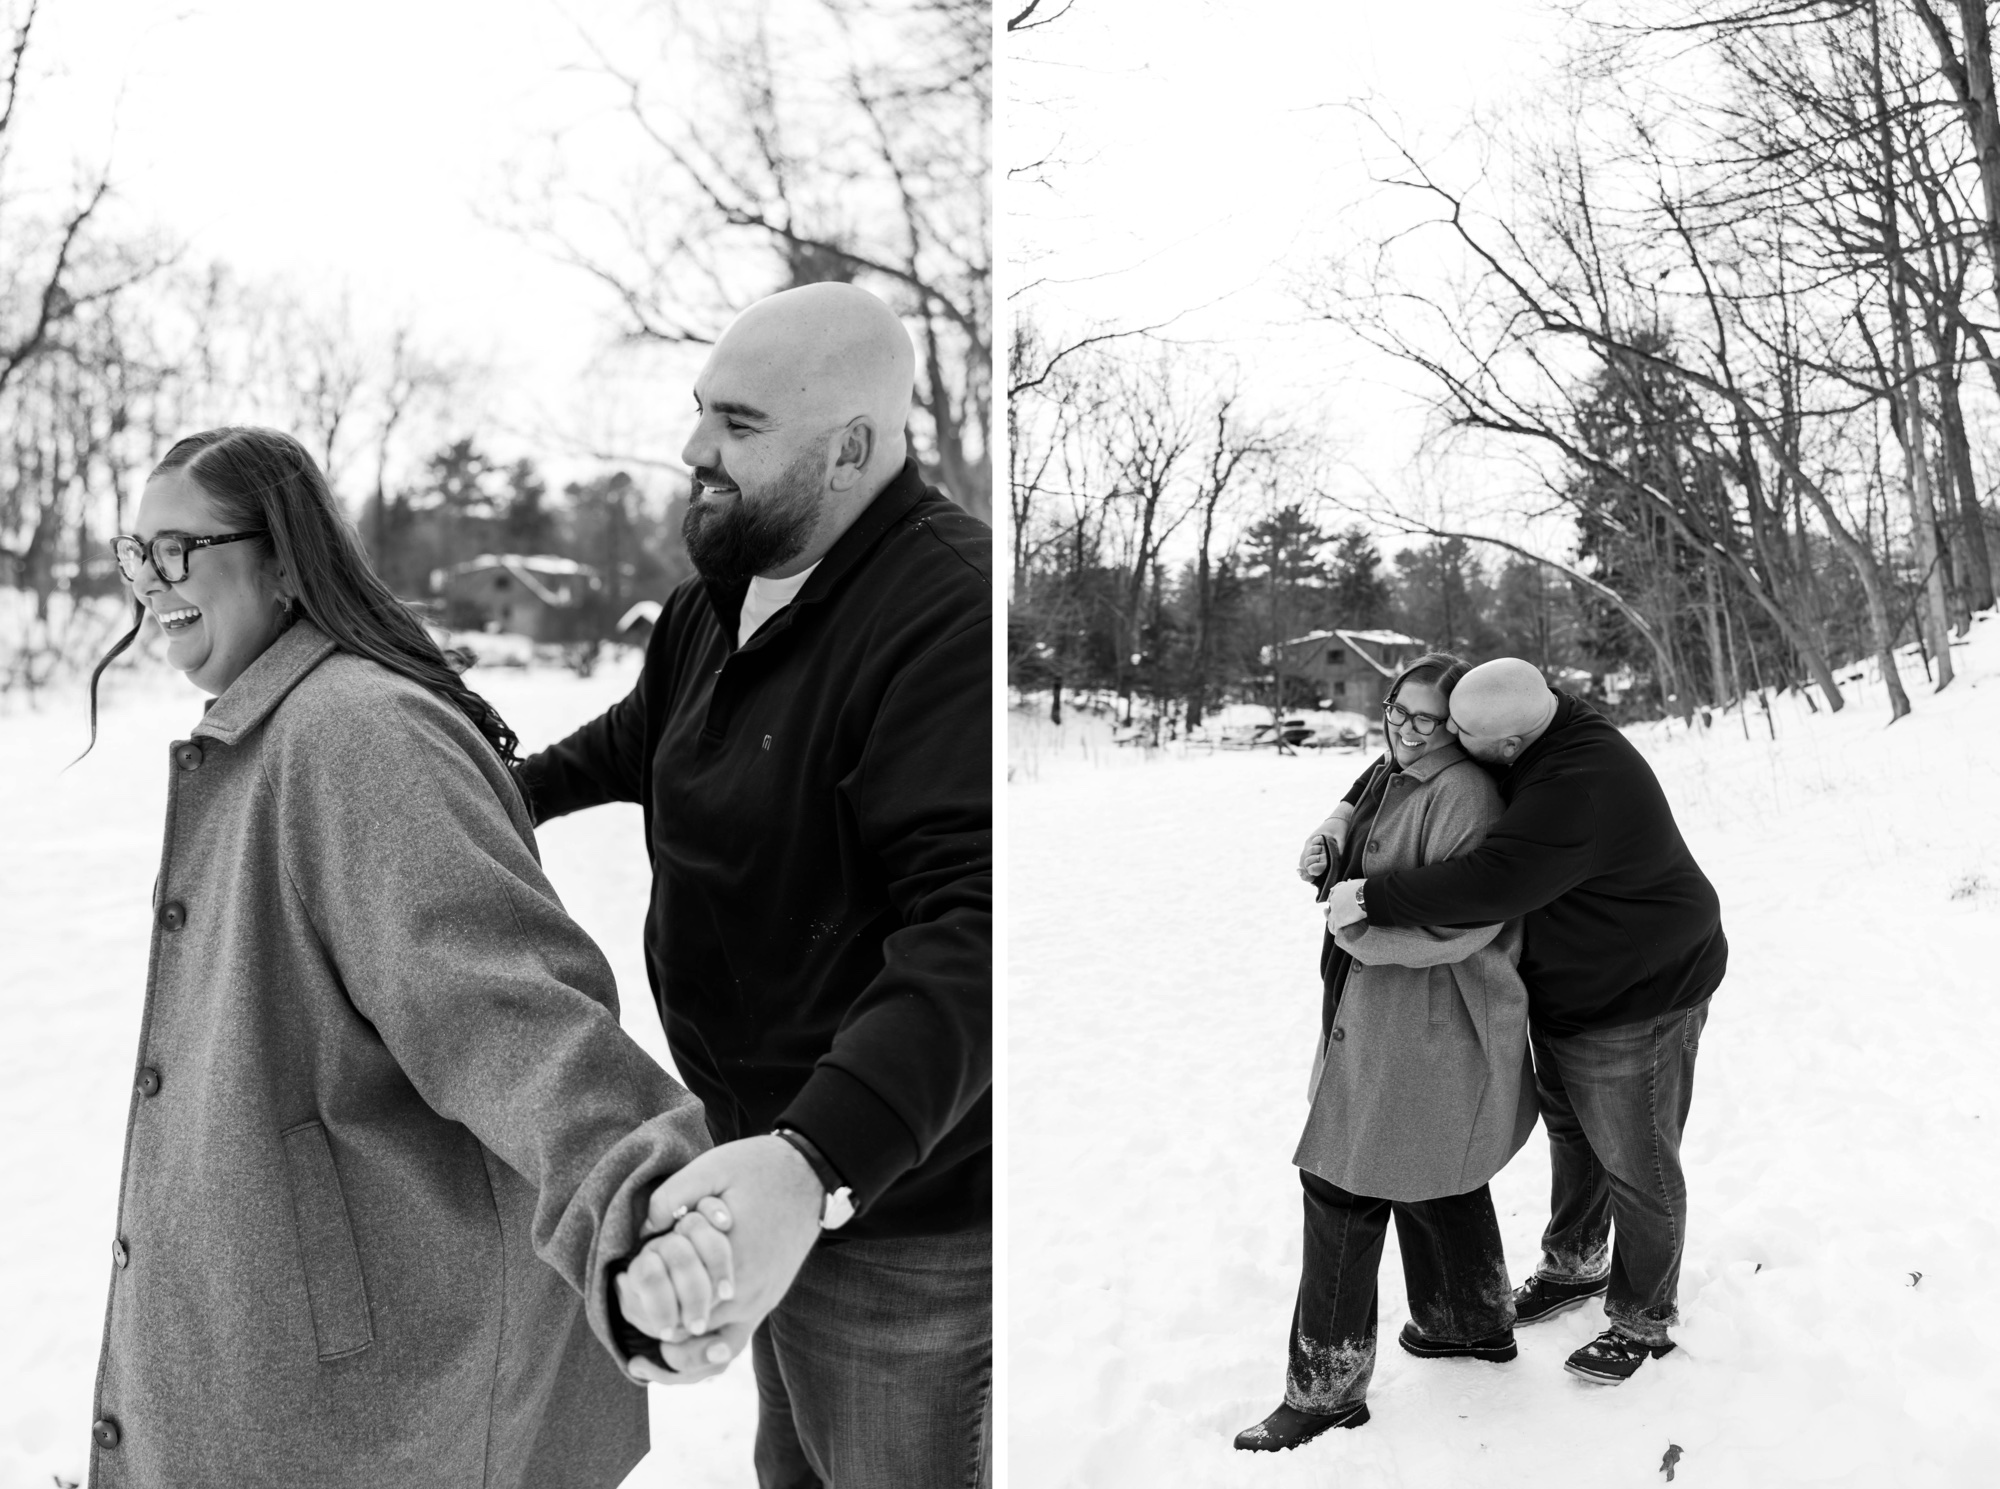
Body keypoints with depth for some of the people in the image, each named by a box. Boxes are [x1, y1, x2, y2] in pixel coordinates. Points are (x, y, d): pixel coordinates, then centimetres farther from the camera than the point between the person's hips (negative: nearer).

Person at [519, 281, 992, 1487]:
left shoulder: (950, 615, -27)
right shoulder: (727, 592, 6)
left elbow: (974, 928, -38)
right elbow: (639, 741, 26)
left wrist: (816, 1162, -49)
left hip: (894, 1193, -9)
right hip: (773, 1155, 9)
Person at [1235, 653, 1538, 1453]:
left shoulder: (1465, 795, -20)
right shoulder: (1389, 773, 9)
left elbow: (1465, 921, -28)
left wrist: (1360, 927, -22)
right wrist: (1326, 845, -7)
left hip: (1428, 1021, -10)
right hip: (1376, 1008, 10)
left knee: (1345, 1186, -5)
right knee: (1434, 1175, 24)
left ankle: (1325, 1389, 5)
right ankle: (1476, 1322, 45)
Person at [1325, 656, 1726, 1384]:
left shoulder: (1578, 791, -36)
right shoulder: (1546, 731, -6)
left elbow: (1486, 885, -41)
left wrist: (1371, 897, -32)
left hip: (1635, 1001, -9)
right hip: (1564, 989, 10)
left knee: (1635, 1164, 8)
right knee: (1571, 1133, 25)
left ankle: (1643, 1320, 27)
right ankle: (1576, 1264, 47)